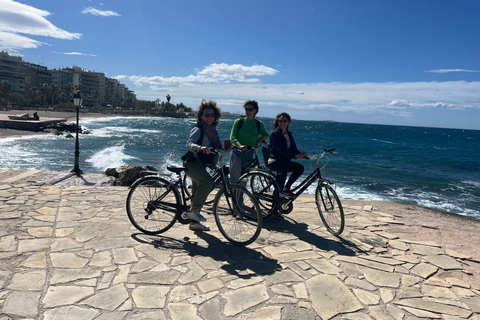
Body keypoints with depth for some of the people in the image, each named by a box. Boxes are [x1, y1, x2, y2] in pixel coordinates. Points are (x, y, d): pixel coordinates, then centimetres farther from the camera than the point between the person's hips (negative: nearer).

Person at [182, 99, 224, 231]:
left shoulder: (212, 130, 13)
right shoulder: (198, 129, -13)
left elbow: (216, 147, 21)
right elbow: (189, 144, -29)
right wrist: (200, 148, -48)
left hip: (201, 164, 9)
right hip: (192, 163, -9)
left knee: (198, 192, 12)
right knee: (208, 181, -30)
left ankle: (195, 222, 23)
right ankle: (192, 210, -20)